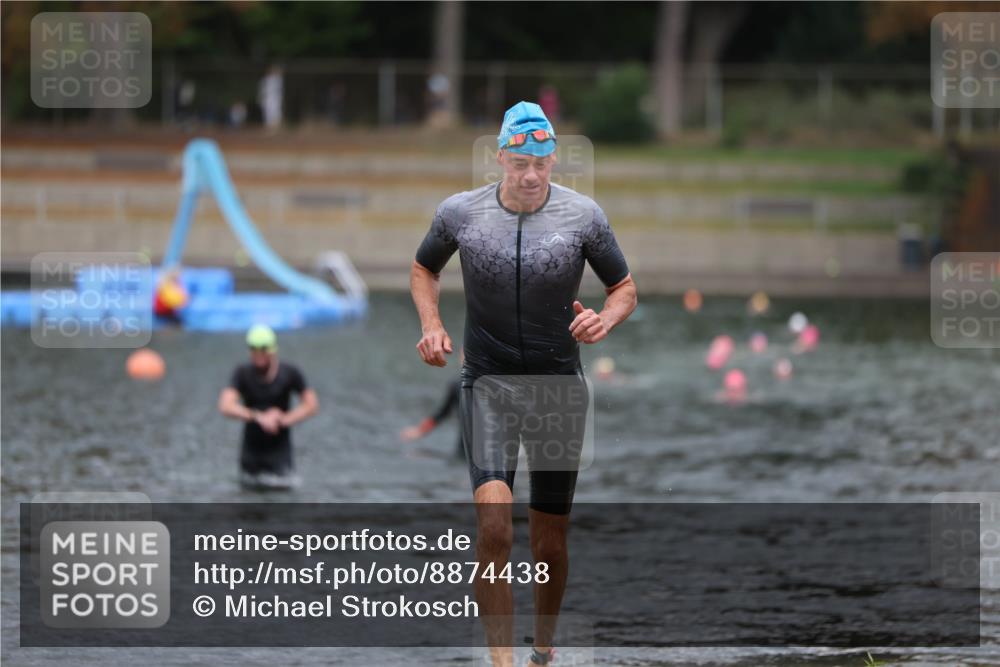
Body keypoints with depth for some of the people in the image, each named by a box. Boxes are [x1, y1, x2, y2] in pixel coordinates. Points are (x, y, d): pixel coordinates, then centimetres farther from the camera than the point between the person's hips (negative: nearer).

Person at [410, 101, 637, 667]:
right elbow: (424, 268, 17)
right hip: (488, 383, -1)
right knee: (494, 524, -22)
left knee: (552, 542, 8)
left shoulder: (583, 215, -4)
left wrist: (607, 319, -15)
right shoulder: (460, 212, -3)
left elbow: (626, 288, 8)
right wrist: (431, 325, 0)